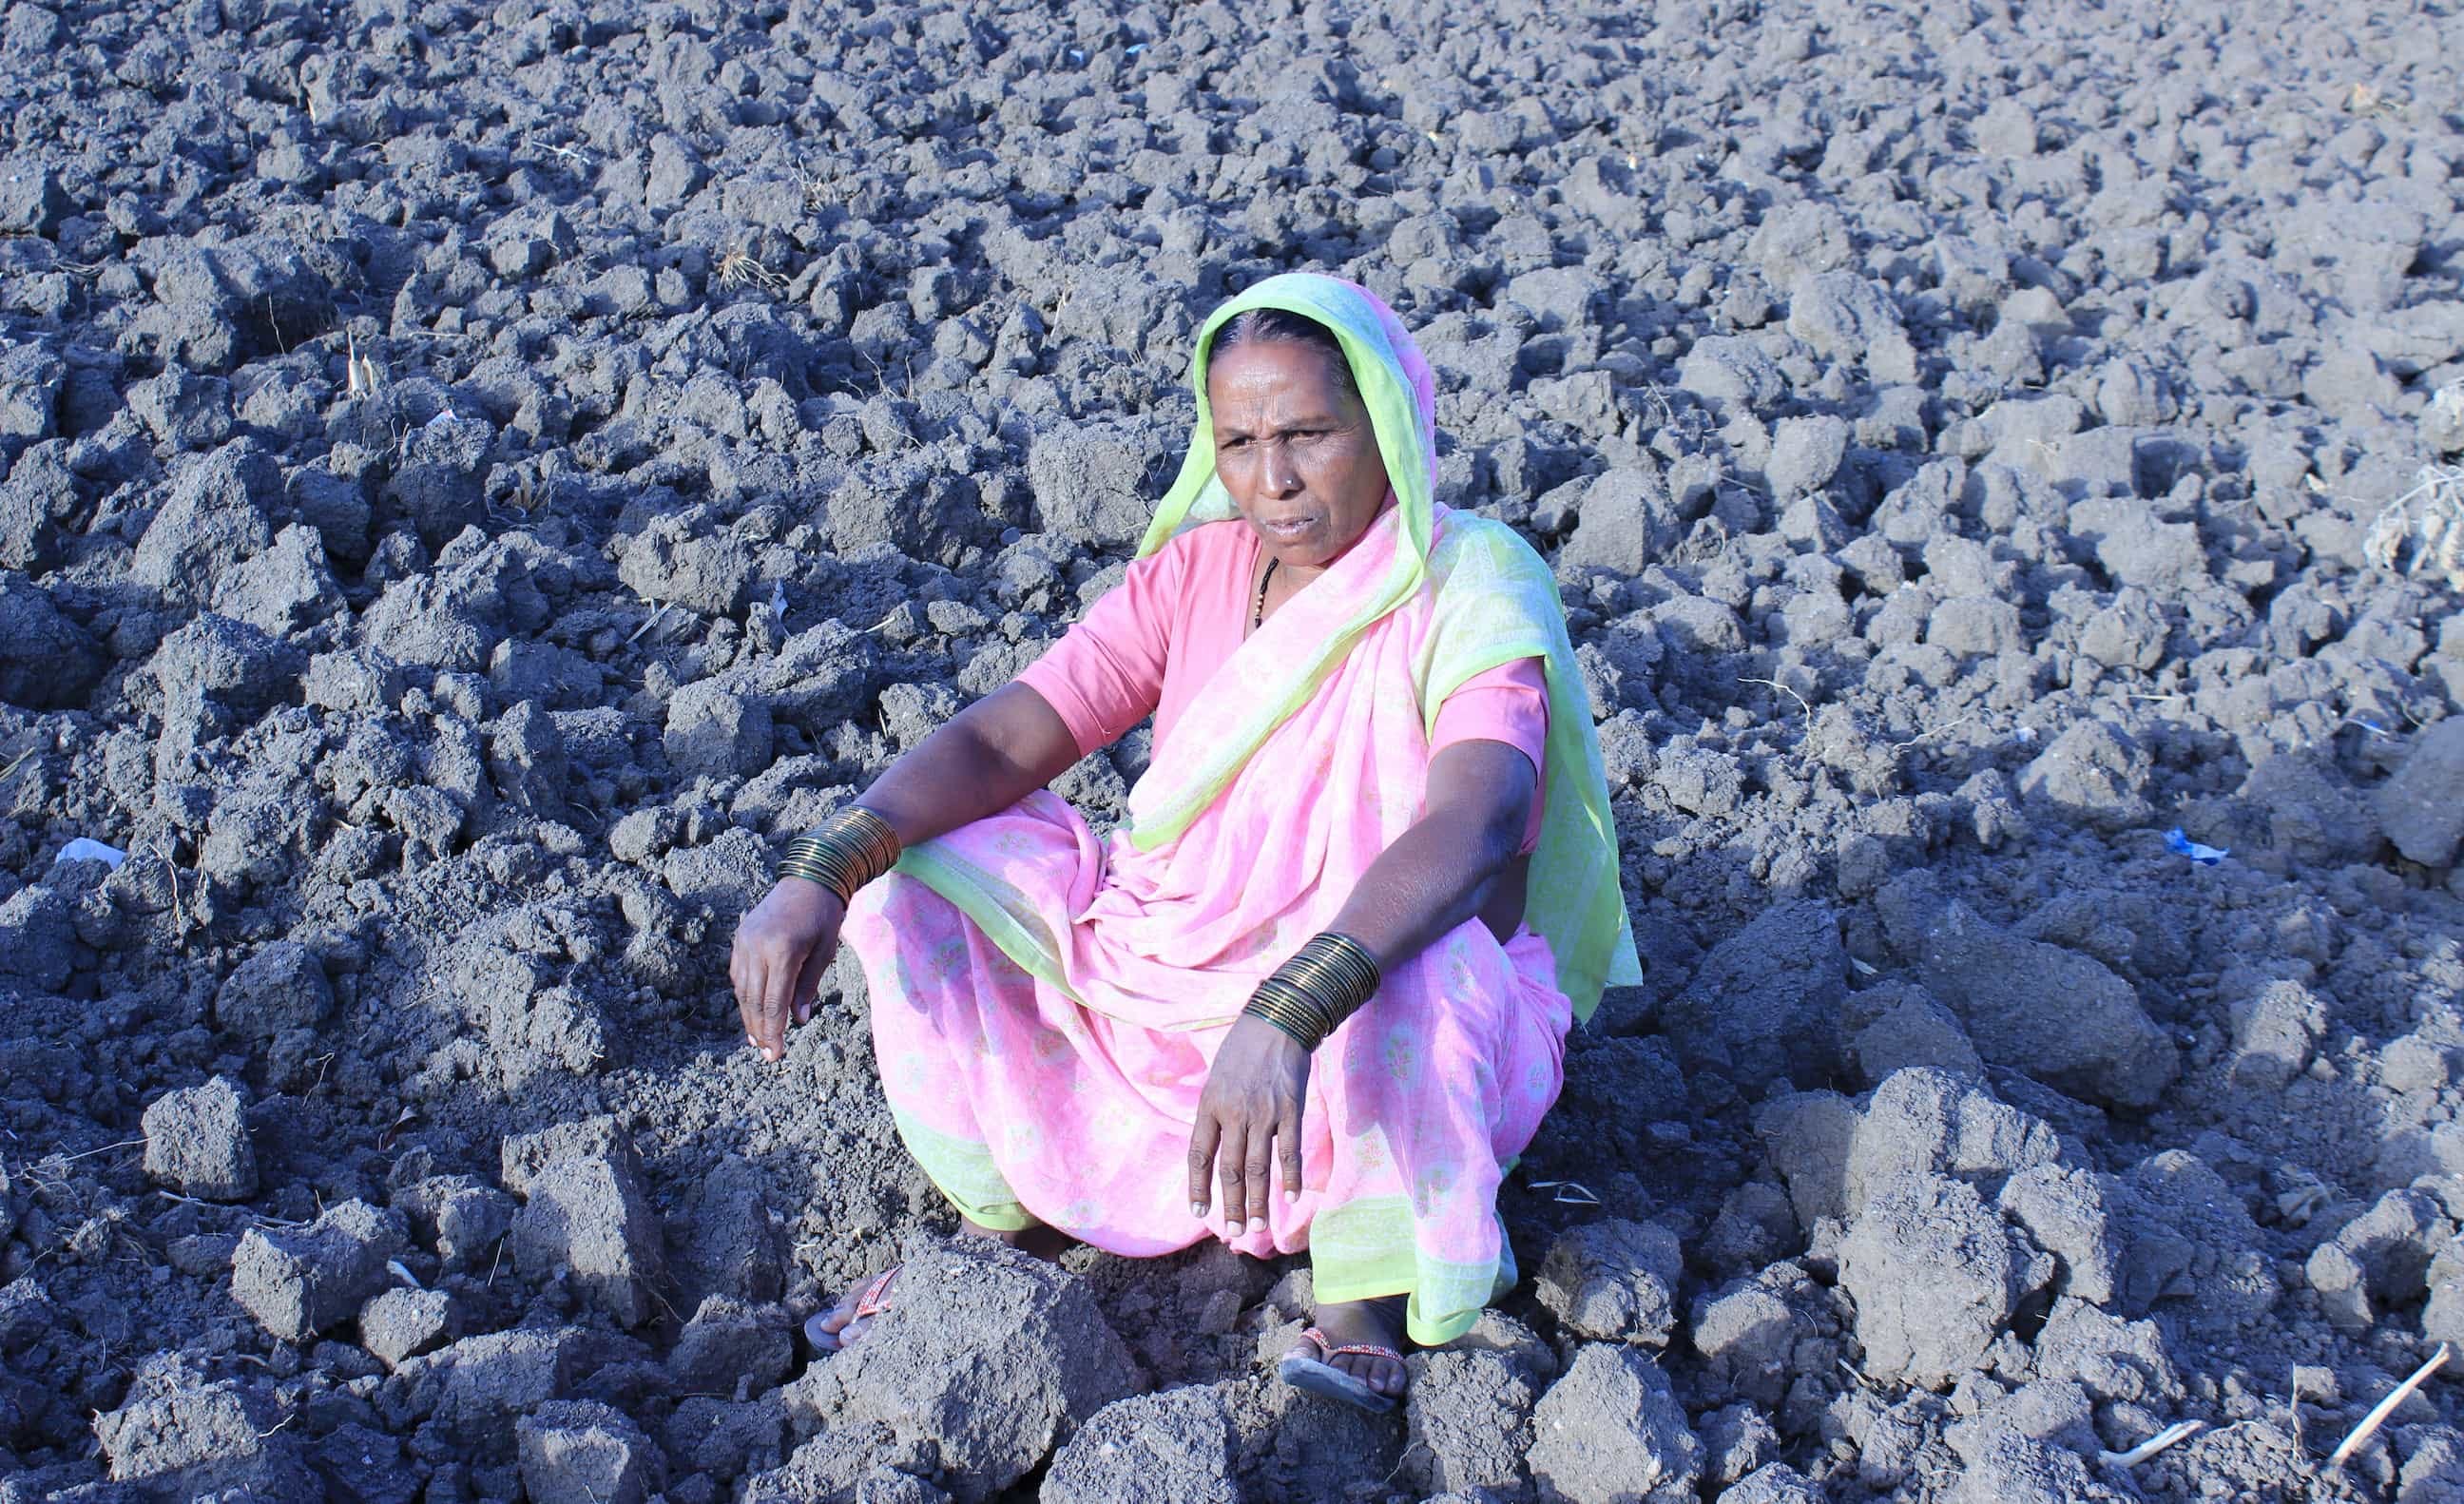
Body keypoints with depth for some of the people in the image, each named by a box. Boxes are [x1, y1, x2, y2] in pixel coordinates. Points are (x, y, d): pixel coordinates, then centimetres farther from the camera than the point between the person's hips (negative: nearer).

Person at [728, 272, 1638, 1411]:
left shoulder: (1476, 586, -19)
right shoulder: (1197, 571, -3)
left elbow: (1473, 824, -38)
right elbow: (1005, 738, -11)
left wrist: (1288, 1015, -54)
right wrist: (821, 872, -30)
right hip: (1178, 976, 5)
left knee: (1407, 973, -41)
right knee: (920, 862, -9)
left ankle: (1363, 1304, -12)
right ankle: (1013, 1217, 4)